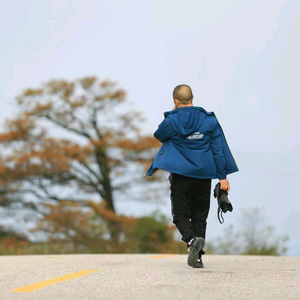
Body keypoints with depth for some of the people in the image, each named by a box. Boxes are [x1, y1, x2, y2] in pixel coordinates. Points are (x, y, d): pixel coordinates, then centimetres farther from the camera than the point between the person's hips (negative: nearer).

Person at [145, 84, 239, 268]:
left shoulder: (173, 120, -7)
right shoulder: (210, 120, 3)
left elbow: (159, 135, 14)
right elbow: (219, 149, 3)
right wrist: (223, 176, 5)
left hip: (181, 174, -3)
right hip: (204, 175, 3)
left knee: (181, 214, 3)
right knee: (200, 216, 10)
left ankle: (192, 239, -26)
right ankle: (196, 257, 6)